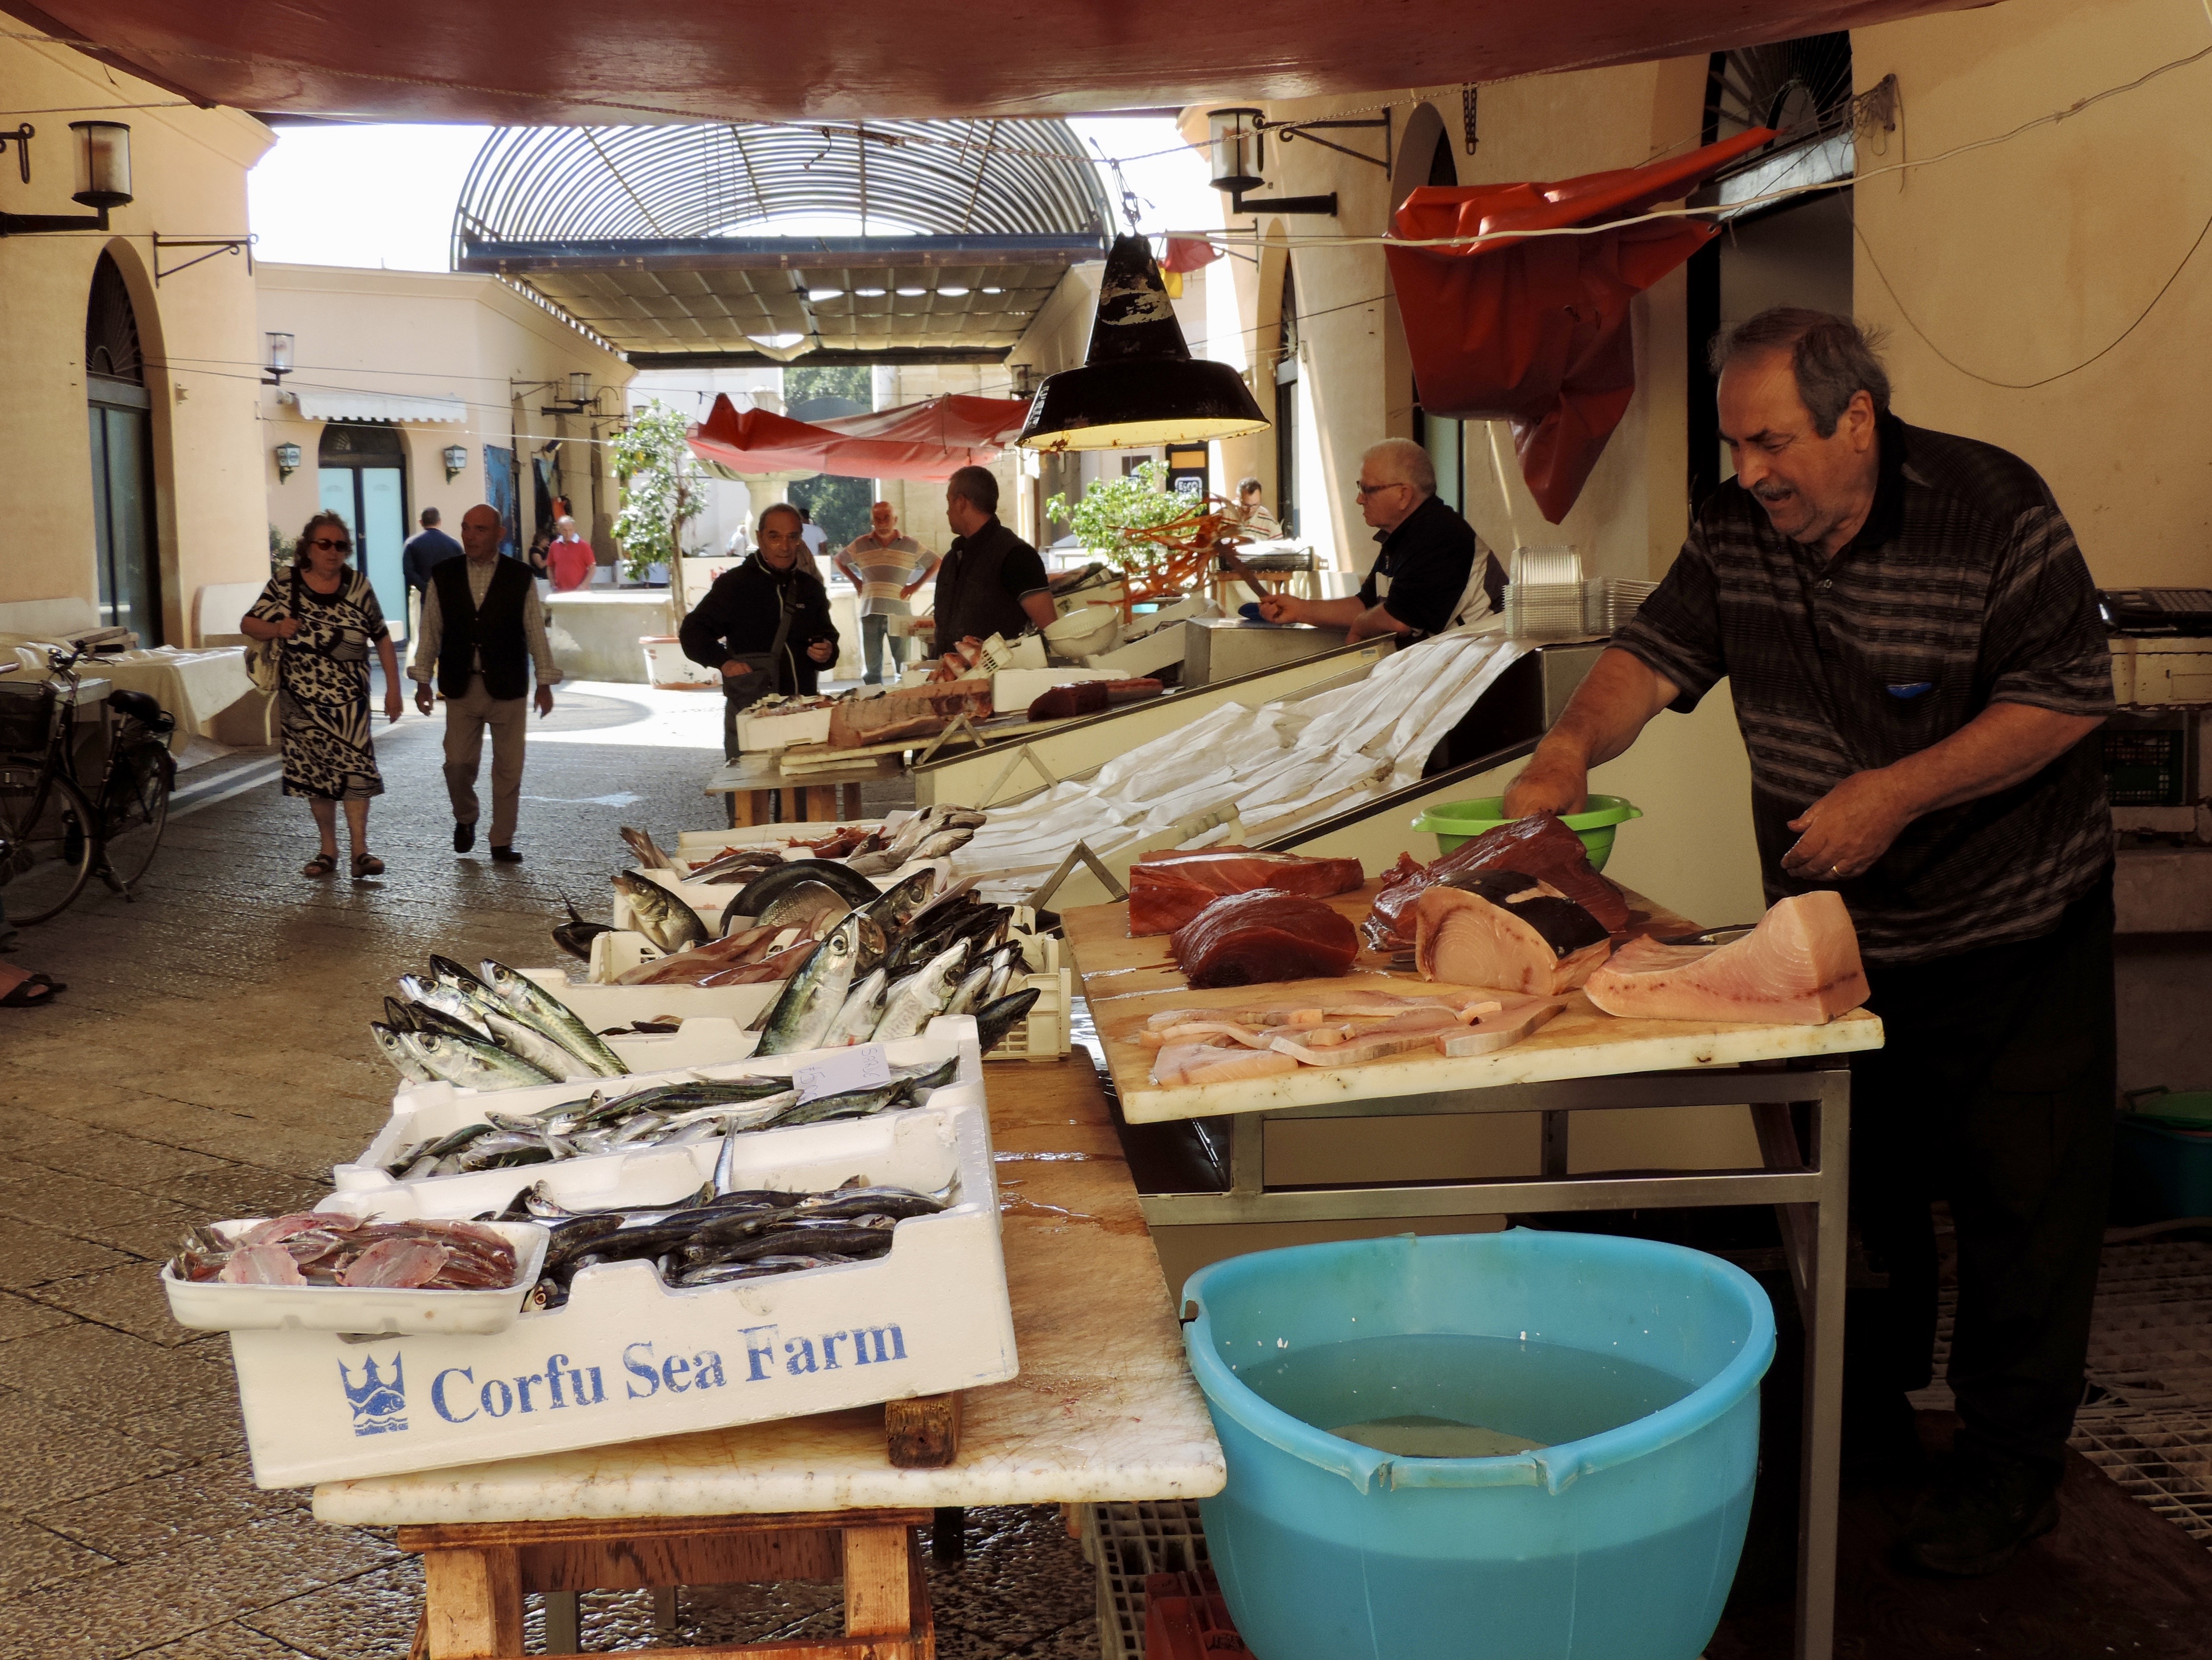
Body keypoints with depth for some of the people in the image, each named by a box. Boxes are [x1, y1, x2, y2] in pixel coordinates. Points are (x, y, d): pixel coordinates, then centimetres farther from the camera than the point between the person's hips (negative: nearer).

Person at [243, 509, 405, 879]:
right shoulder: (284, 586, -1)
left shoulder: (358, 586, 0)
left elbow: (382, 639, 4)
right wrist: (276, 629, -18)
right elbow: (247, 624, 4)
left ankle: (360, 850, -10)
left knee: (354, 766, -10)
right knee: (314, 770, 6)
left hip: (349, 697, -1)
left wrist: (393, 689, 1)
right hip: (302, 699, 1)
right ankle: (328, 850, 15)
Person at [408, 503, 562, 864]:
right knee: (458, 762, -1)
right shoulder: (443, 576, 3)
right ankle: (465, 819, 28)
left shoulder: (520, 577, -1)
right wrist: (423, 681, 4)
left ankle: (503, 843, 13)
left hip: (508, 687, -1)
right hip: (461, 686, 1)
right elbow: (430, 632, 6)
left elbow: (536, 633, 2)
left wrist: (545, 684, 0)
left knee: (509, 768, 3)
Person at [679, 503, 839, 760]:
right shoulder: (733, 584, 0)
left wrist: (828, 651, 2)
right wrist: (724, 662, -15)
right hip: (749, 708, -4)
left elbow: (828, 636, 26)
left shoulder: (811, 588, 14)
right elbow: (691, 631, 1)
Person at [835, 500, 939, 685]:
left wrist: (916, 585, 3)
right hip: (870, 612, 2)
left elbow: (937, 563, 12)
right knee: (873, 668, 6)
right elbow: (840, 561, 24)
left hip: (900, 613, -2)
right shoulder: (860, 545, 9)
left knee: (904, 668, -1)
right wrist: (856, 582, 12)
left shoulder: (910, 545, 4)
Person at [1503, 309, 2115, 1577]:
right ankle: (1864, 1419, 33)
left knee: (2022, 1198, 2)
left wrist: (1897, 792, -25)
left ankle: (2012, 1468, 16)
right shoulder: (1736, 533, -3)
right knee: (1851, 1186, 15)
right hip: (1832, 931, 5)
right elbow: (1660, 653, -3)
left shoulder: (1992, 511, -18)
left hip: (2011, 927, -5)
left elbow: (2068, 696, -19)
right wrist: (1577, 743, -24)